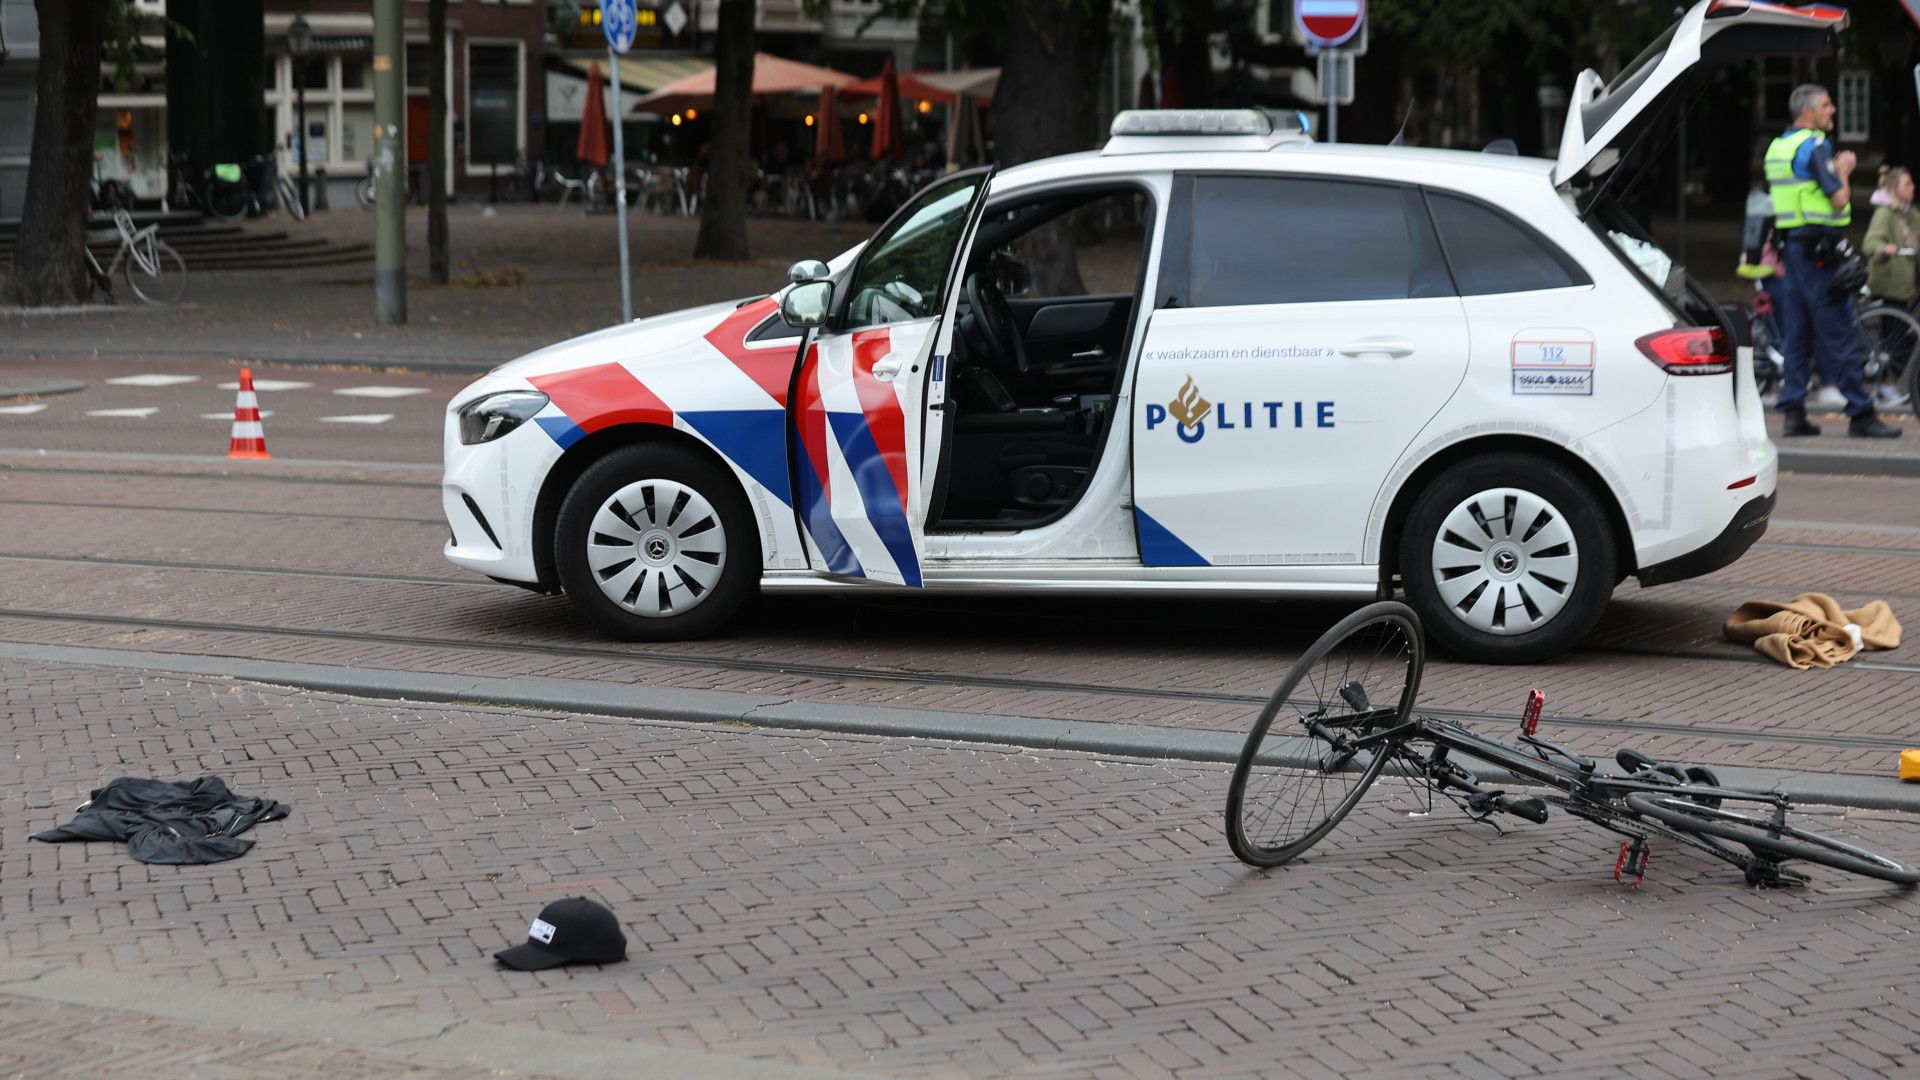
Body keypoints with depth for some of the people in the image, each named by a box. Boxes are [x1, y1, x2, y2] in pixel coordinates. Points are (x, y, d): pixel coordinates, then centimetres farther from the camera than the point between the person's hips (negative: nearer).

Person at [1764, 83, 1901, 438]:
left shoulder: (1777, 147, 14)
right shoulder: (1814, 146, -14)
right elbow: (1839, 199, -17)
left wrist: (1835, 169, 16)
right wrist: (1844, 171, 0)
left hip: (1792, 245, 9)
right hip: (1819, 248, -9)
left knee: (1797, 334, 9)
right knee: (1838, 335, -6)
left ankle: (1793, 412, 8)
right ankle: (1860, 415, -4)